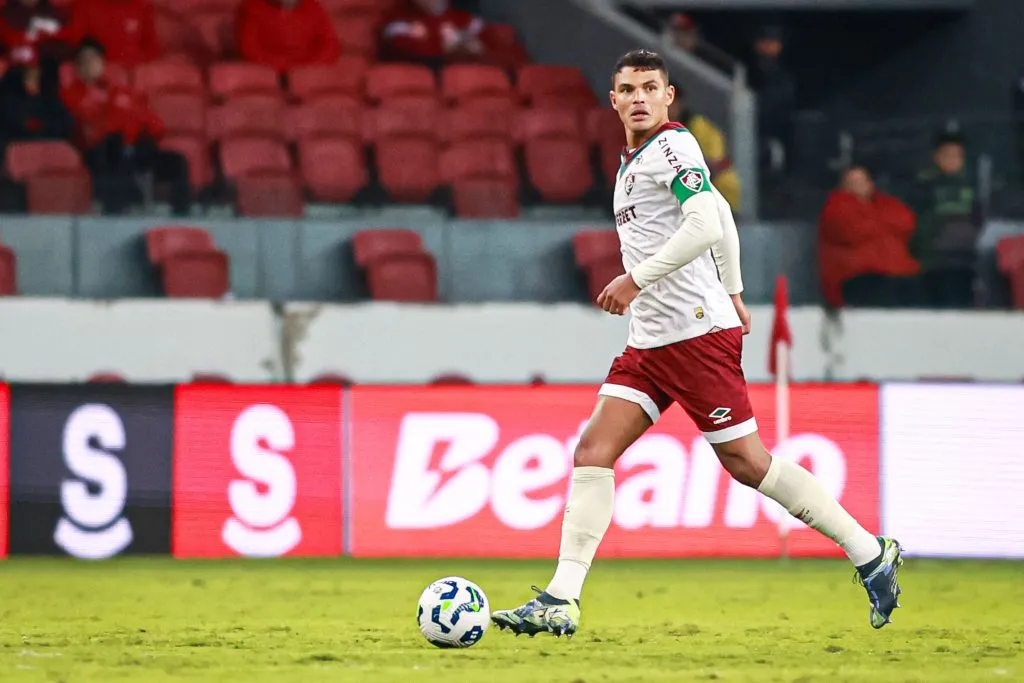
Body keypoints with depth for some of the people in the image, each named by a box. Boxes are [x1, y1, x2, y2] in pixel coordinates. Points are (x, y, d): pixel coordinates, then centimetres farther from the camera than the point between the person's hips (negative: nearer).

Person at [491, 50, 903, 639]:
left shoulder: (672, 146, -11)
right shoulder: (635, 159, 18)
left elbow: (707, 225, -24)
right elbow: (722, 217, 29)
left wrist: (636, 279, -21)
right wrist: (733, 291, 33)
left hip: (697, 332, -9)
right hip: (651, 341, 9)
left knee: (748, 462, -5)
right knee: (594, 450, -2)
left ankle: (871, 555, 7)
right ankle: (561, 603, -6)